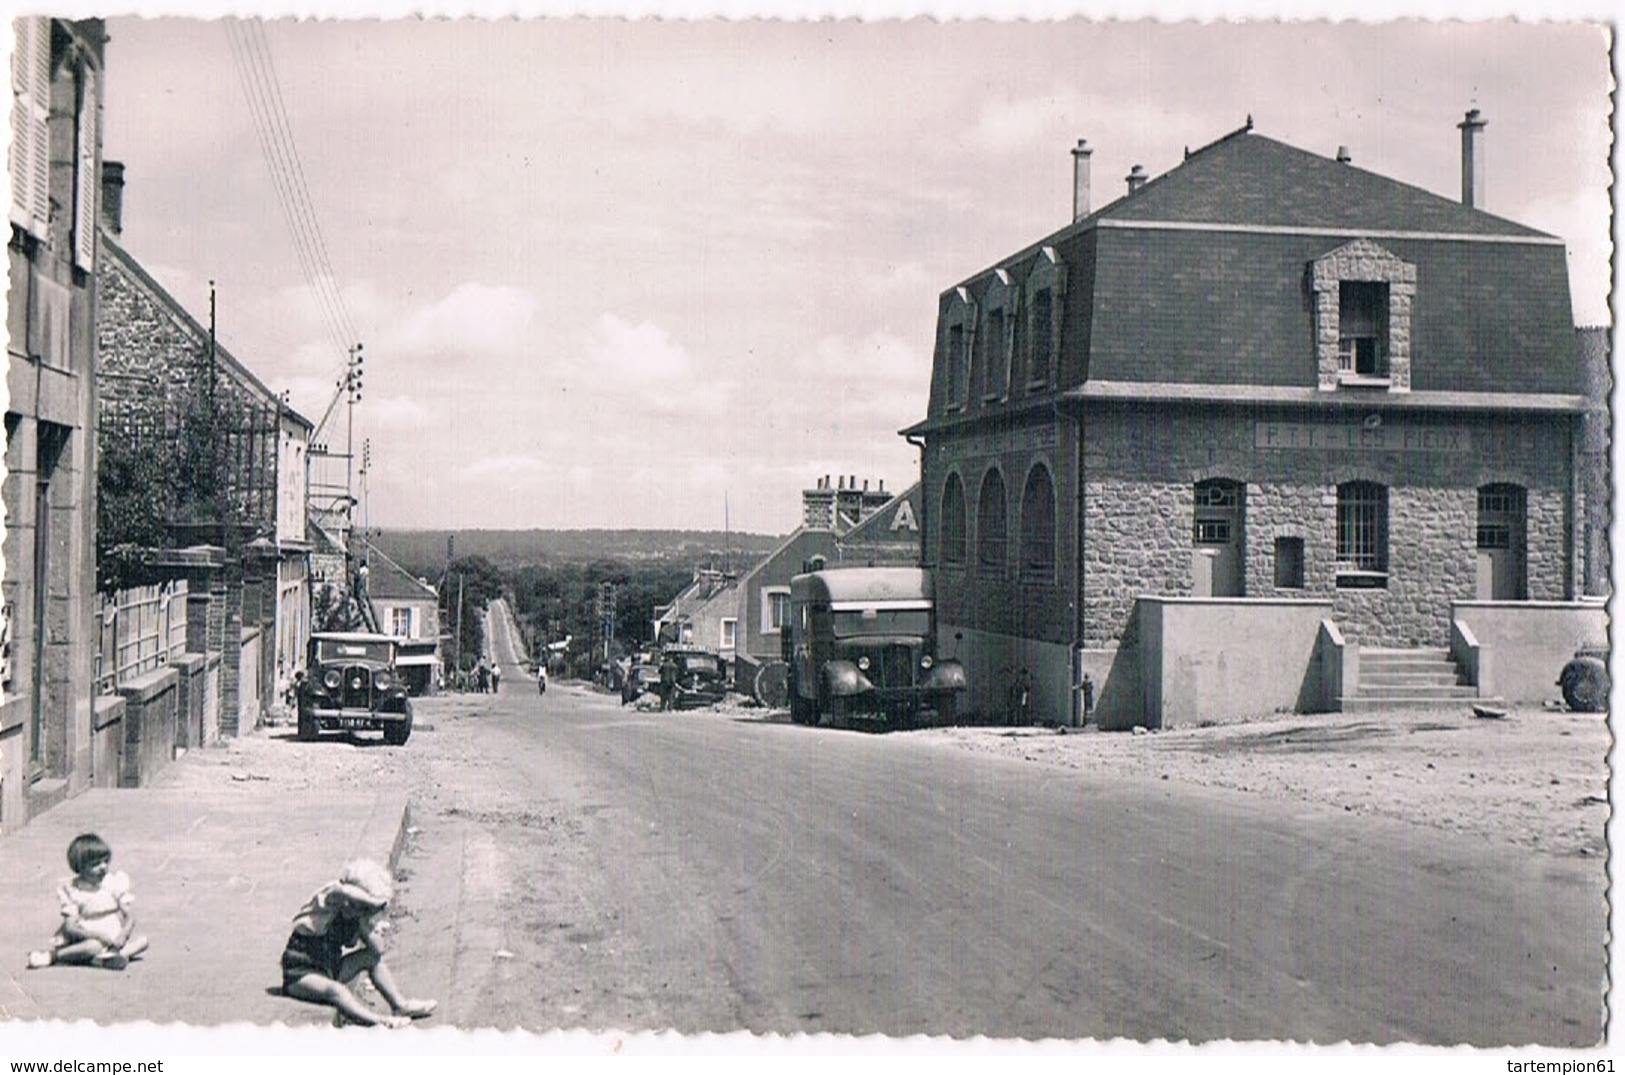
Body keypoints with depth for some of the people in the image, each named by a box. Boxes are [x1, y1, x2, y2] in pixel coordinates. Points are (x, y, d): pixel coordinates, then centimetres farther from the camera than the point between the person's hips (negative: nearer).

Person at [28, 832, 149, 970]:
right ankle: (51, 955, -25)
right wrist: (101, 936, -26)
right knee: (94, 946, -37)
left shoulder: (114, 882, 3)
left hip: (115, 940, 3)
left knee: (142, 941, -22)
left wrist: (122, 936, -20)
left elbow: (130, 917, 2)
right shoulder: (71, 890, -4)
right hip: (89, 937, -3)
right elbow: (71, 926, -13)